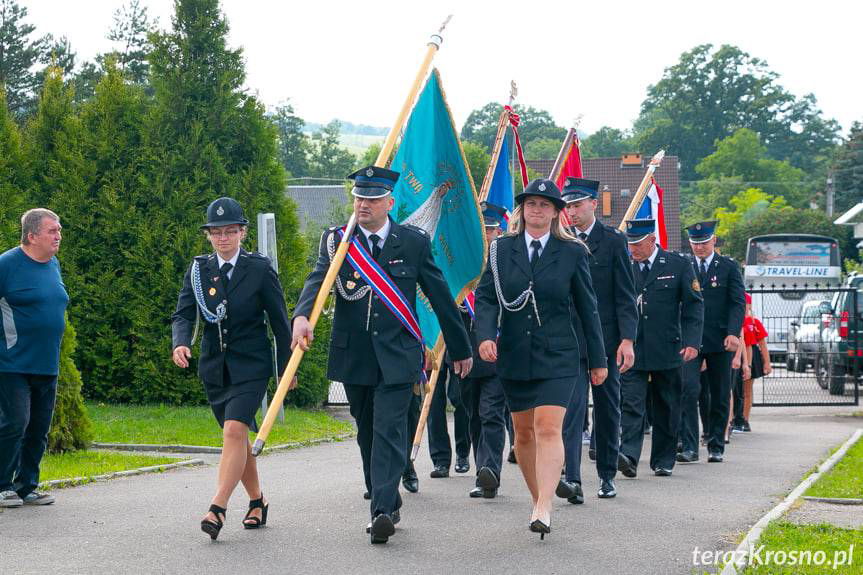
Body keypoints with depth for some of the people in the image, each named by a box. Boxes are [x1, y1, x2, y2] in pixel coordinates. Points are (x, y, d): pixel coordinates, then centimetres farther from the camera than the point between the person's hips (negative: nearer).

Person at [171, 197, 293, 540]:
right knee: (235, 436, 12)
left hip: (251, 364, -4)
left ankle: (218, 508, -24)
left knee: (234, 431, -20)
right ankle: (257, 502, 27)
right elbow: (184, 314, -2)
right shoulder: (198, 270, 4)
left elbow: (279, 321, 1)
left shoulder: (260, 270, -5)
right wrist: (180, 343, -24)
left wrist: (286, 367, 3)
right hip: (214, 366, 5)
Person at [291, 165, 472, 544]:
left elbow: (440, 296, 7)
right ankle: (387, 506, 25)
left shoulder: (413, 242, 1)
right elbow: (317, 280, -14)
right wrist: (302, 316, -35)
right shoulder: (336, 240, 4)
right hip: (353, 354, 3)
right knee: (368, 433, 12)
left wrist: (460, 349, 11)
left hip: (396, 356, -3)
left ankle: (382, 511, -20)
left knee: (389, 431, -13)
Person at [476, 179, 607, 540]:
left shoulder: (572, 253, 1)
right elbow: (486, 297, 1)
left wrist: (598, 360, 6)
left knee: (549, 428, -15)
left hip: (556, 357, -3)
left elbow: (587, 309, 5)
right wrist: (485, 335, -18)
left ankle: (544, 510, -22)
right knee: (524, 432, 11)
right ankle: (539, 499, 25)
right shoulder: (501, 249, 6)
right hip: (514, 356, 3)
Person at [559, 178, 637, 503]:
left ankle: (607, 476, 21)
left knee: (607, 409, 9)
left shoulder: (614, 241, 0)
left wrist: (627, 340, -11)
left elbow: (625, 296, -2)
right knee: (571, 406, -12)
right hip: (569, 339, 1)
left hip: (606, 337, 0)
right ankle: (572, 479, -20)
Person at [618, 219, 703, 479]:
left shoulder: (678, 265, 2)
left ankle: (663, 461, 17)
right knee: (630, 404, -12)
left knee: (666, 409, 6)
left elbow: (693, 306, 1)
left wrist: (692, 342, -9)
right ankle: (628, 457, -21)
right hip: (631, 350, 0)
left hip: (667, 350, 0)